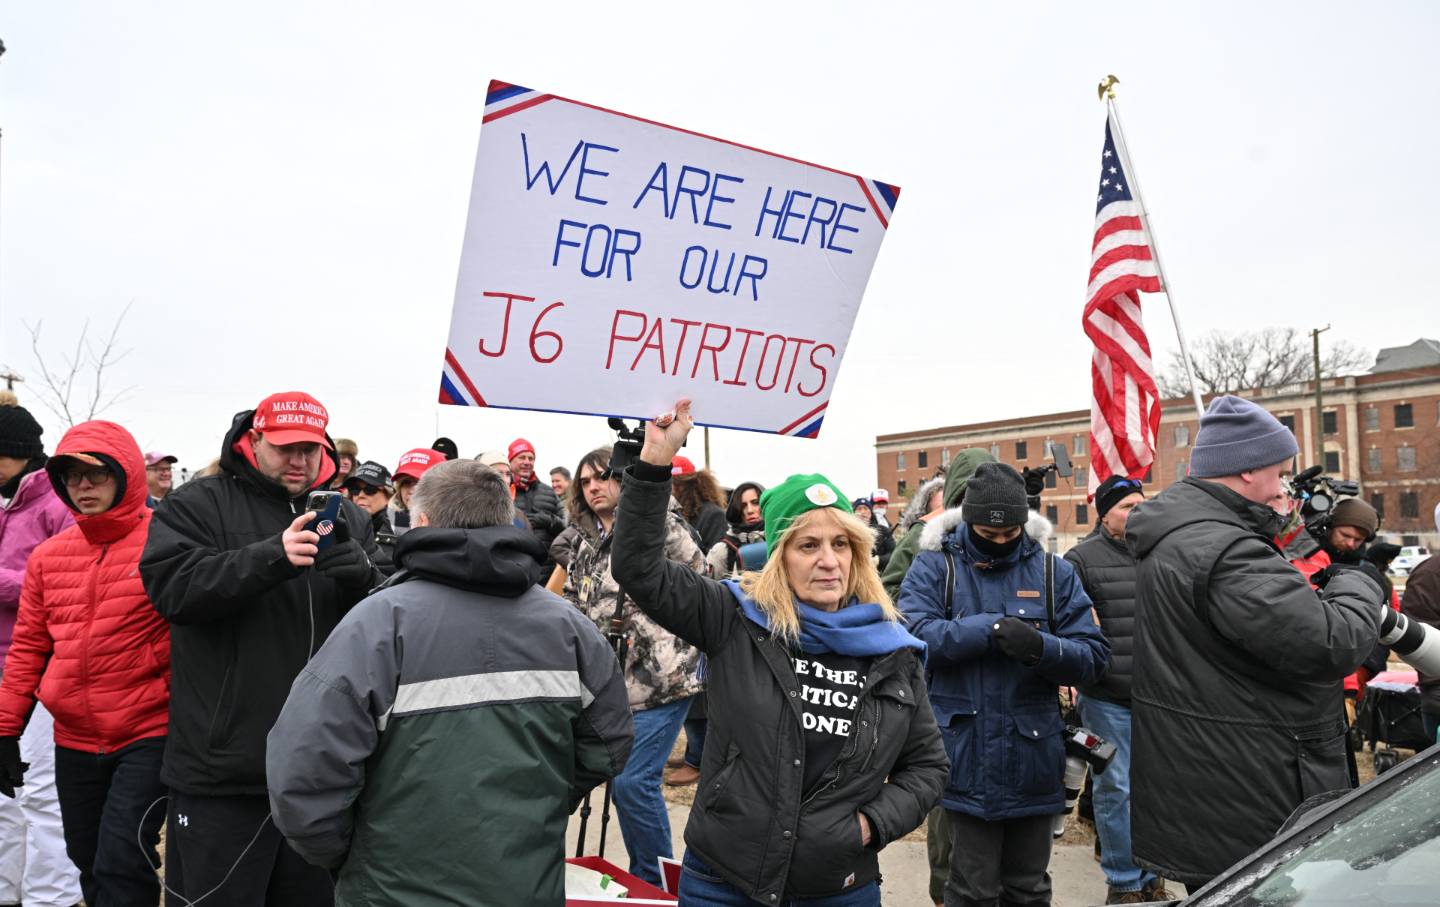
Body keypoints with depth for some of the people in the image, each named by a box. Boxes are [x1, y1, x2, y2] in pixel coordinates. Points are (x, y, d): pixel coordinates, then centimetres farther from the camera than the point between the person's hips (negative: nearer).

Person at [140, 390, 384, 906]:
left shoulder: (348, 518, 10)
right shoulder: (198, 505, 0)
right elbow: (171, 586, -16)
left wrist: (363, 577, -19)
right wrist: (271, 558, -28)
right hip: (223, 766, -3)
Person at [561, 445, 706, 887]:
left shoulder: (661, 524, -6)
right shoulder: (584, 543, 15)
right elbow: (575, 608, 22)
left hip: (660, 677, -7)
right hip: (611, 679, 7)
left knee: (632, 780, -10)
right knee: (623, 778, 12)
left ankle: (656, 883, 10)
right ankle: (640, 877, 30)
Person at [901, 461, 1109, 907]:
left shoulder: (1053, 572, 3)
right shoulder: (934, 566, -2)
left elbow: (1093, 655, -3)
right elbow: (912, 634, -18)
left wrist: (1042, 648, -23)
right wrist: (991, 629, -25)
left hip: (1033, 758, 3)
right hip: (967, 760, -2)